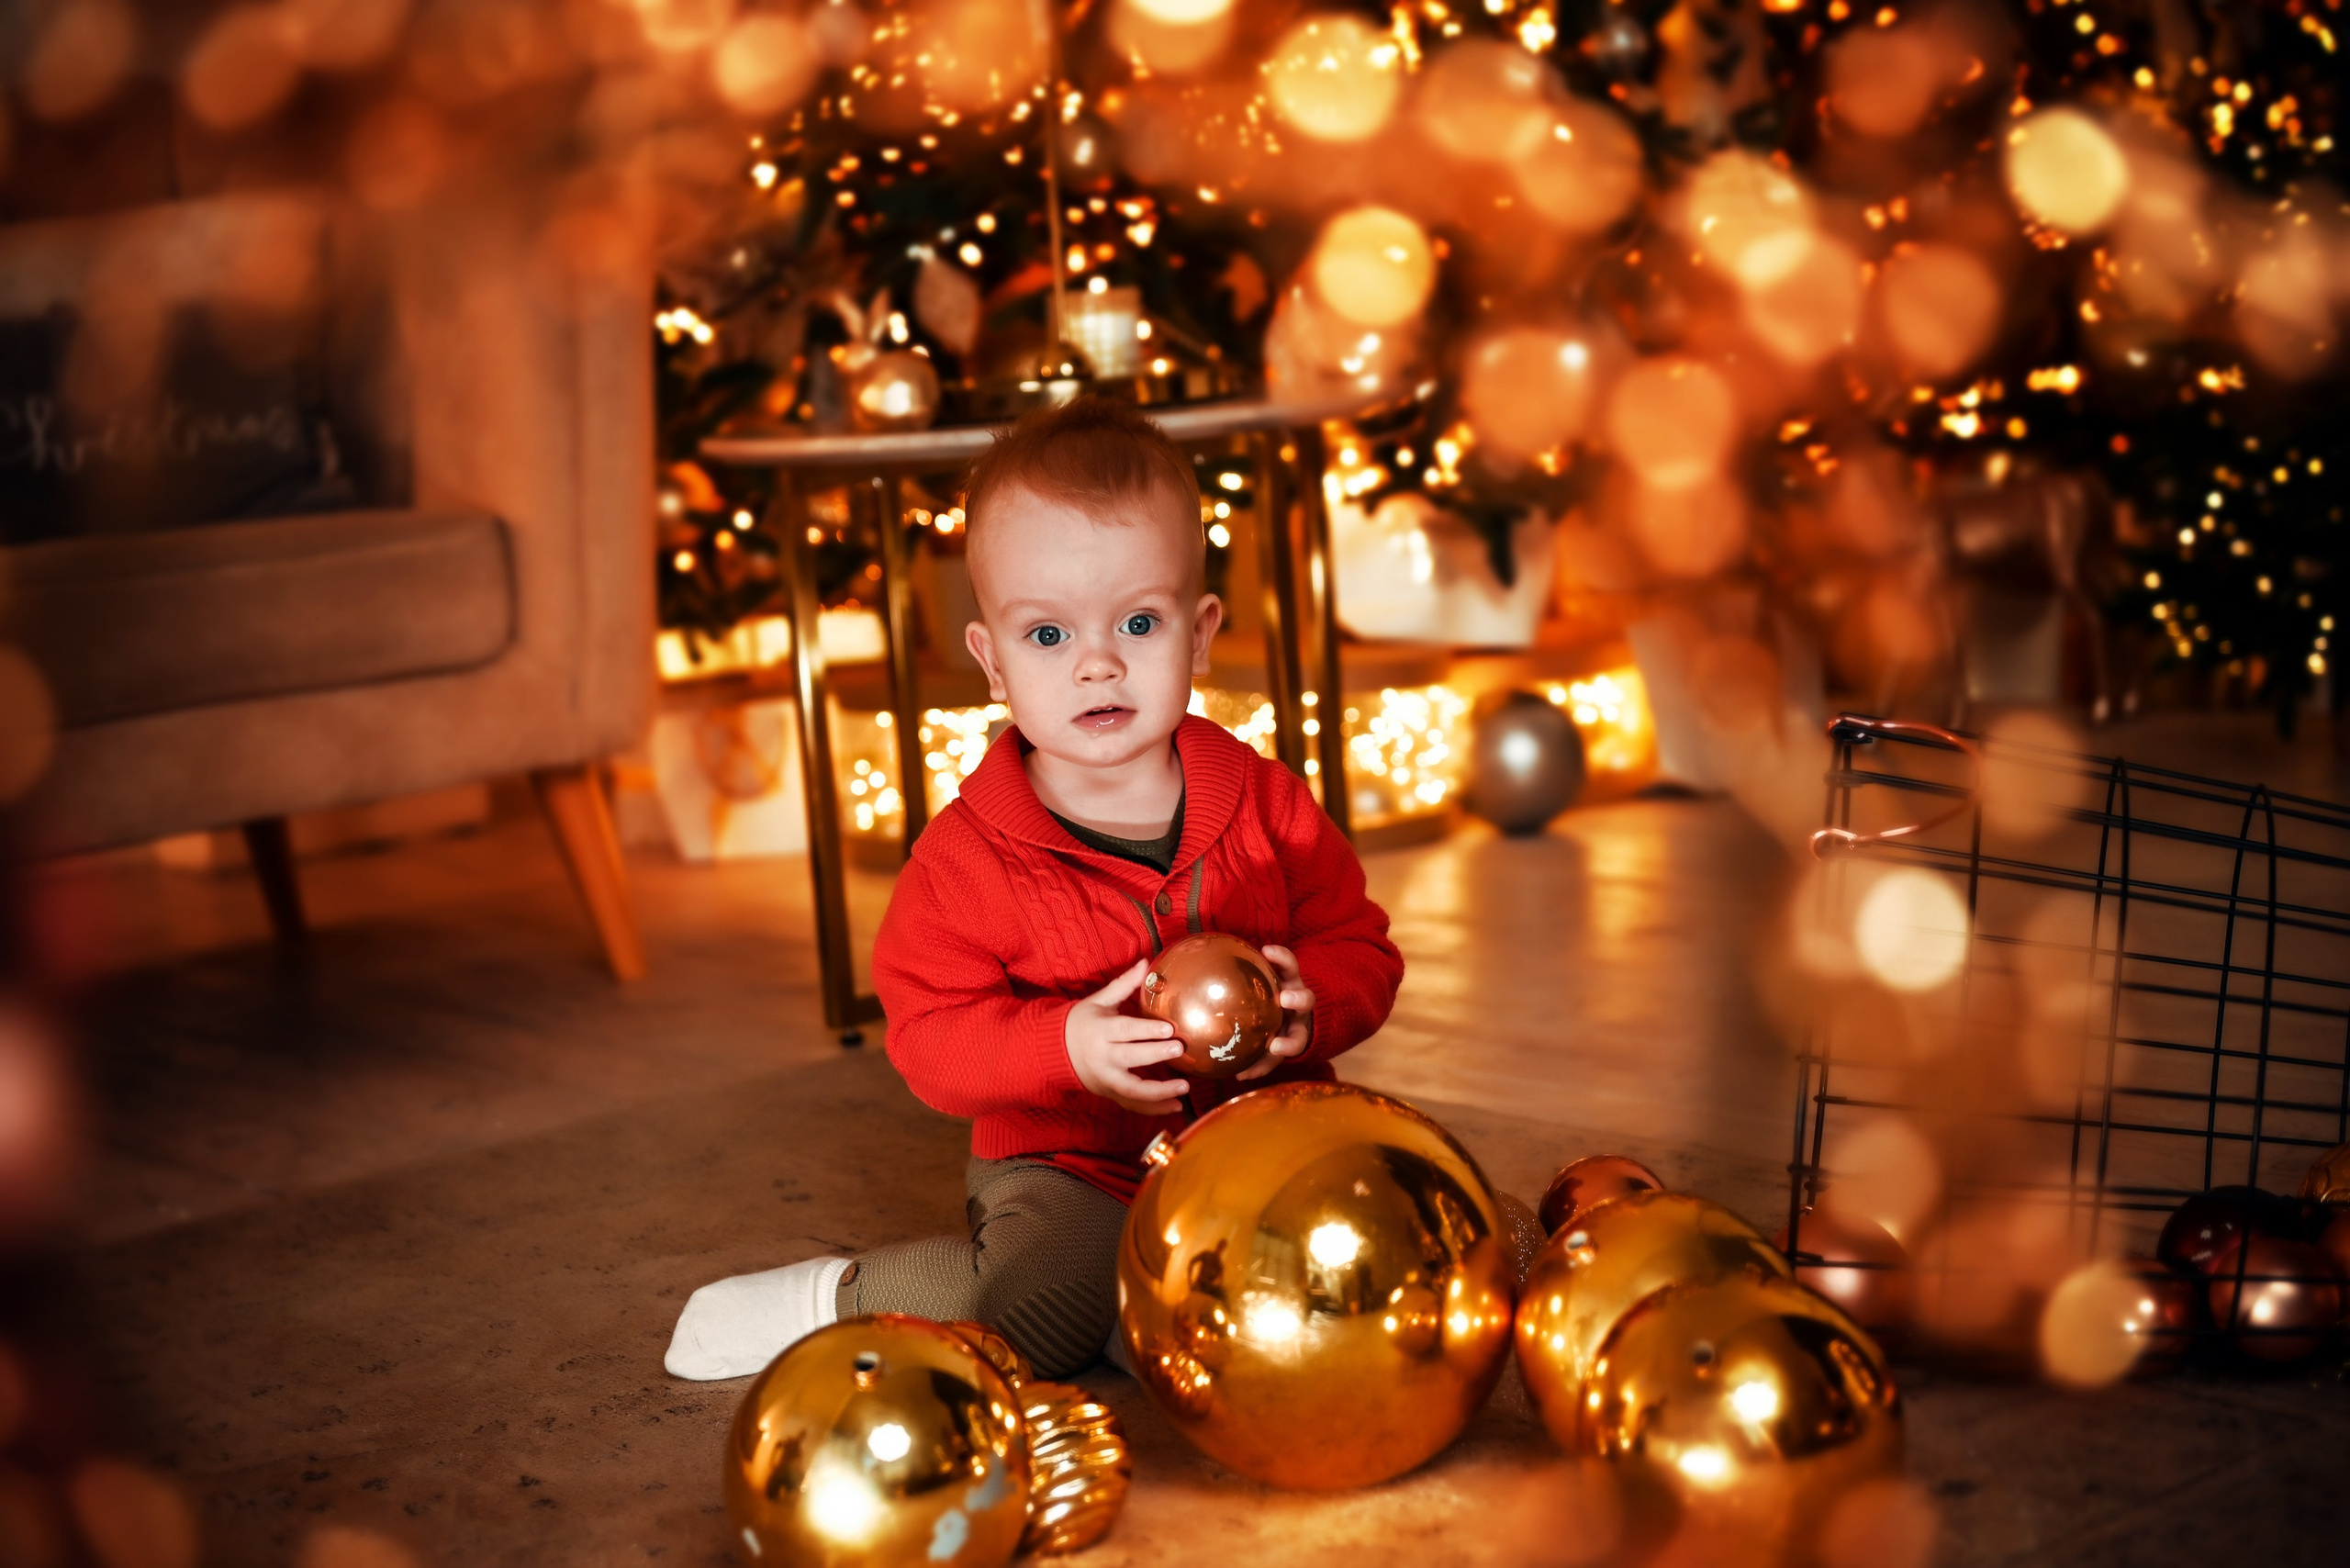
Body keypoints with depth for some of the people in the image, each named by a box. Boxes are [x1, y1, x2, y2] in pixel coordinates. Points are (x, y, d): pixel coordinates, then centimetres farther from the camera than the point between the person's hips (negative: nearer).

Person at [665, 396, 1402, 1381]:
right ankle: (843, 1298, -3)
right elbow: (930, 1035, -9)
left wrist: (1311, 1002, -18)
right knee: (1040, 1303, -29)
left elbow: (1359, 949, 5)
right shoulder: (970, 856, -9)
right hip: (1067, 1167, -3)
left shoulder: (1263, 803, 0)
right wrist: (1065, 1048, -27)